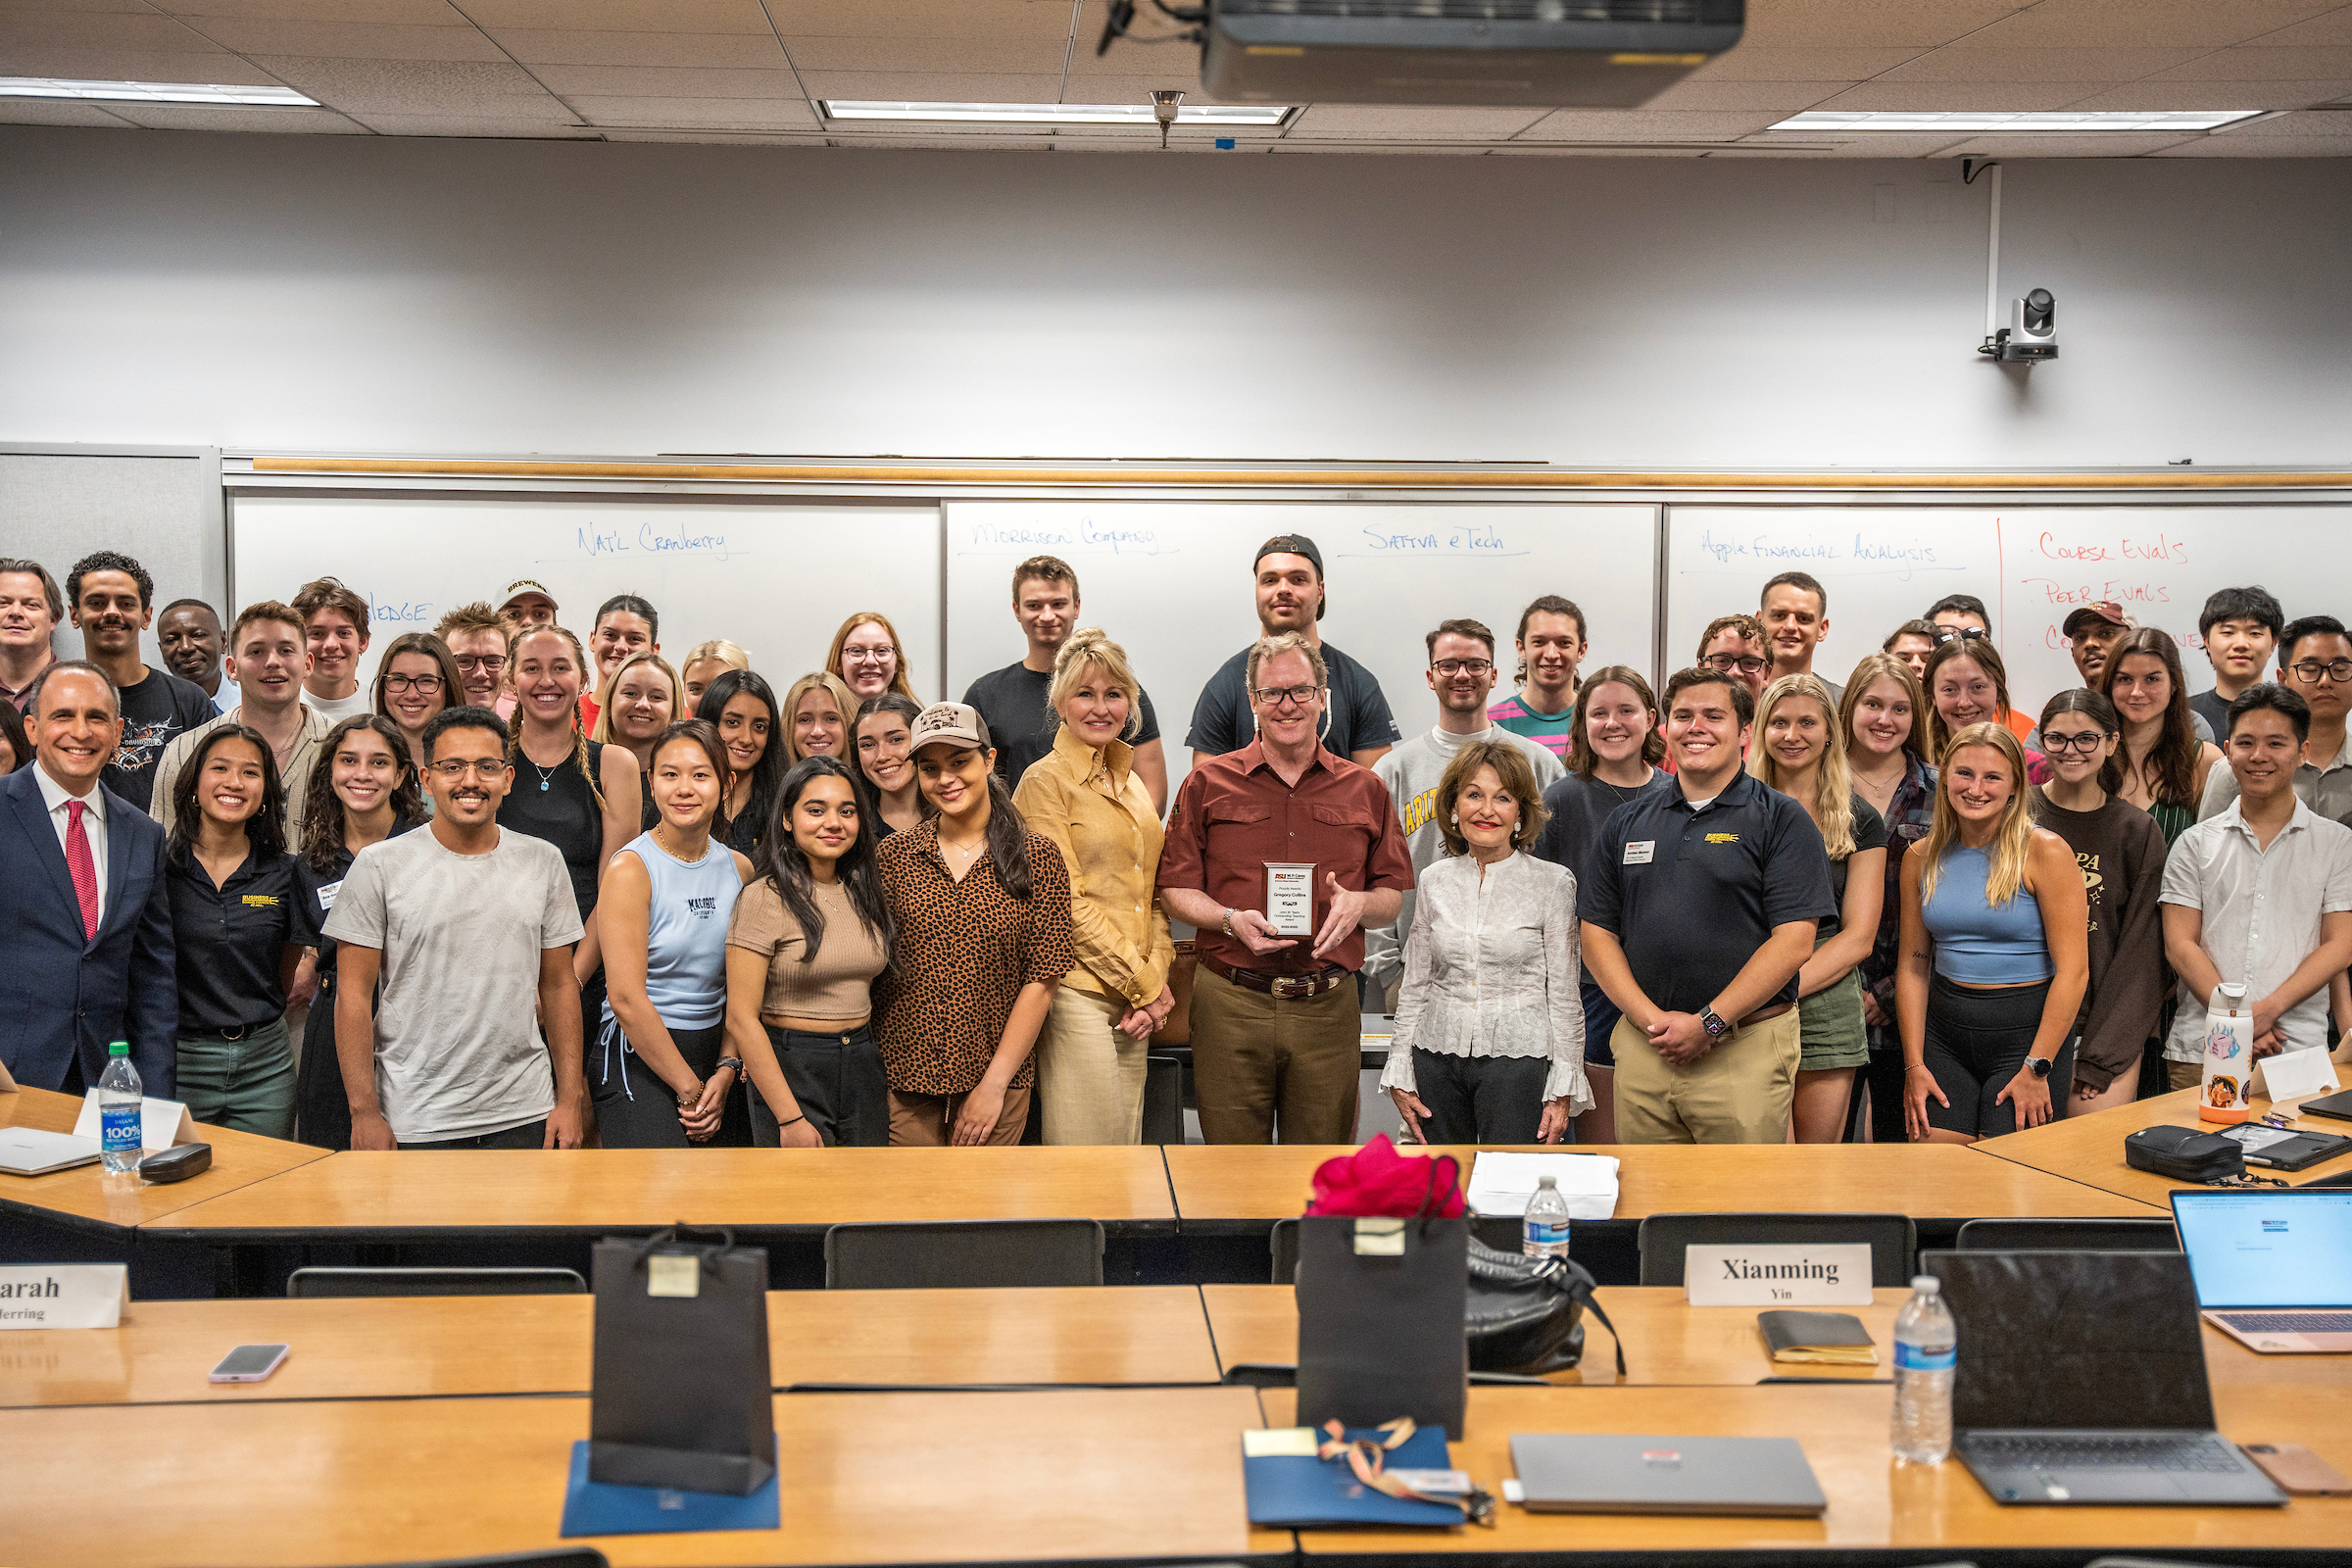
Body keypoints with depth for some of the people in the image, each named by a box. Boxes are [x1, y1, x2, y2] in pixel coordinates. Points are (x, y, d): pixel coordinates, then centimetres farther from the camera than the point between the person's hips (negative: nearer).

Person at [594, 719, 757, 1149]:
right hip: (637, 1056, -5)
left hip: (714, 1053, 6)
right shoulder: (630, 868, -10)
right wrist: (689, 1089, -12)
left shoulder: (739, 869, 7)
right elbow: (626, 999, -14)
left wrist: (727, 1070, -4)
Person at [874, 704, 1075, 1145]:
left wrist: (994, 1084, -8)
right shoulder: (894, 855, 3)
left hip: (999, 1080, -1)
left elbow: (1042, 980, -4)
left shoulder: (1038, 857, -2)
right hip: (904, 1083, 1)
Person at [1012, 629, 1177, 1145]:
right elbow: (1068, 903, -12)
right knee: (1087, 1153, -7)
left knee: (1128, 1142, 10)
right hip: (1078, 991, -7)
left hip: (1136, 1000, 7)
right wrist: (1146, 984, -10)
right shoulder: (1045, 781, -6)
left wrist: (1157, 978, 1)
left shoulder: (1132, 784, 17)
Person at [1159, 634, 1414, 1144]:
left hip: (1327, 1006, 1)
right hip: (1231, 1002, -1)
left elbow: (1396, 895, 13)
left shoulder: (1364, 790, 11)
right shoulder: (1208, 783, 6)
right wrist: (1231, 920, -12)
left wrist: (1359, 903, -8)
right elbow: (1175, 890, 5)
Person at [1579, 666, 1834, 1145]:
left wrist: (1709, 1023, -13)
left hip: (1745, 1049, -4)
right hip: (1641, 1049, 4)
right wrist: (1650, 1017, -6)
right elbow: (1597, 933, 9)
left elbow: (1794, 942, -9)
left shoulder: (1781, 819, -1)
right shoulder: (1628, 822, 13)